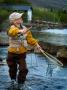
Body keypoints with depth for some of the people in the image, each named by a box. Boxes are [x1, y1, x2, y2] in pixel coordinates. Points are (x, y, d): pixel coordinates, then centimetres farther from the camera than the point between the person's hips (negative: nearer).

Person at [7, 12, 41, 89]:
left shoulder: (25, 29, 0)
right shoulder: (12, 28, -19)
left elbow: (30, 39, 12)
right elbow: (12, 32, -45)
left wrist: (36, 44, 0)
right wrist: (20, 31, -64)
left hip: (22, 54, 3)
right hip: (12, 53, -3)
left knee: (23, 69, -5)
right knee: (12, 69, 17)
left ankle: (20, 83, 17)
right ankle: (13, 80, 46)